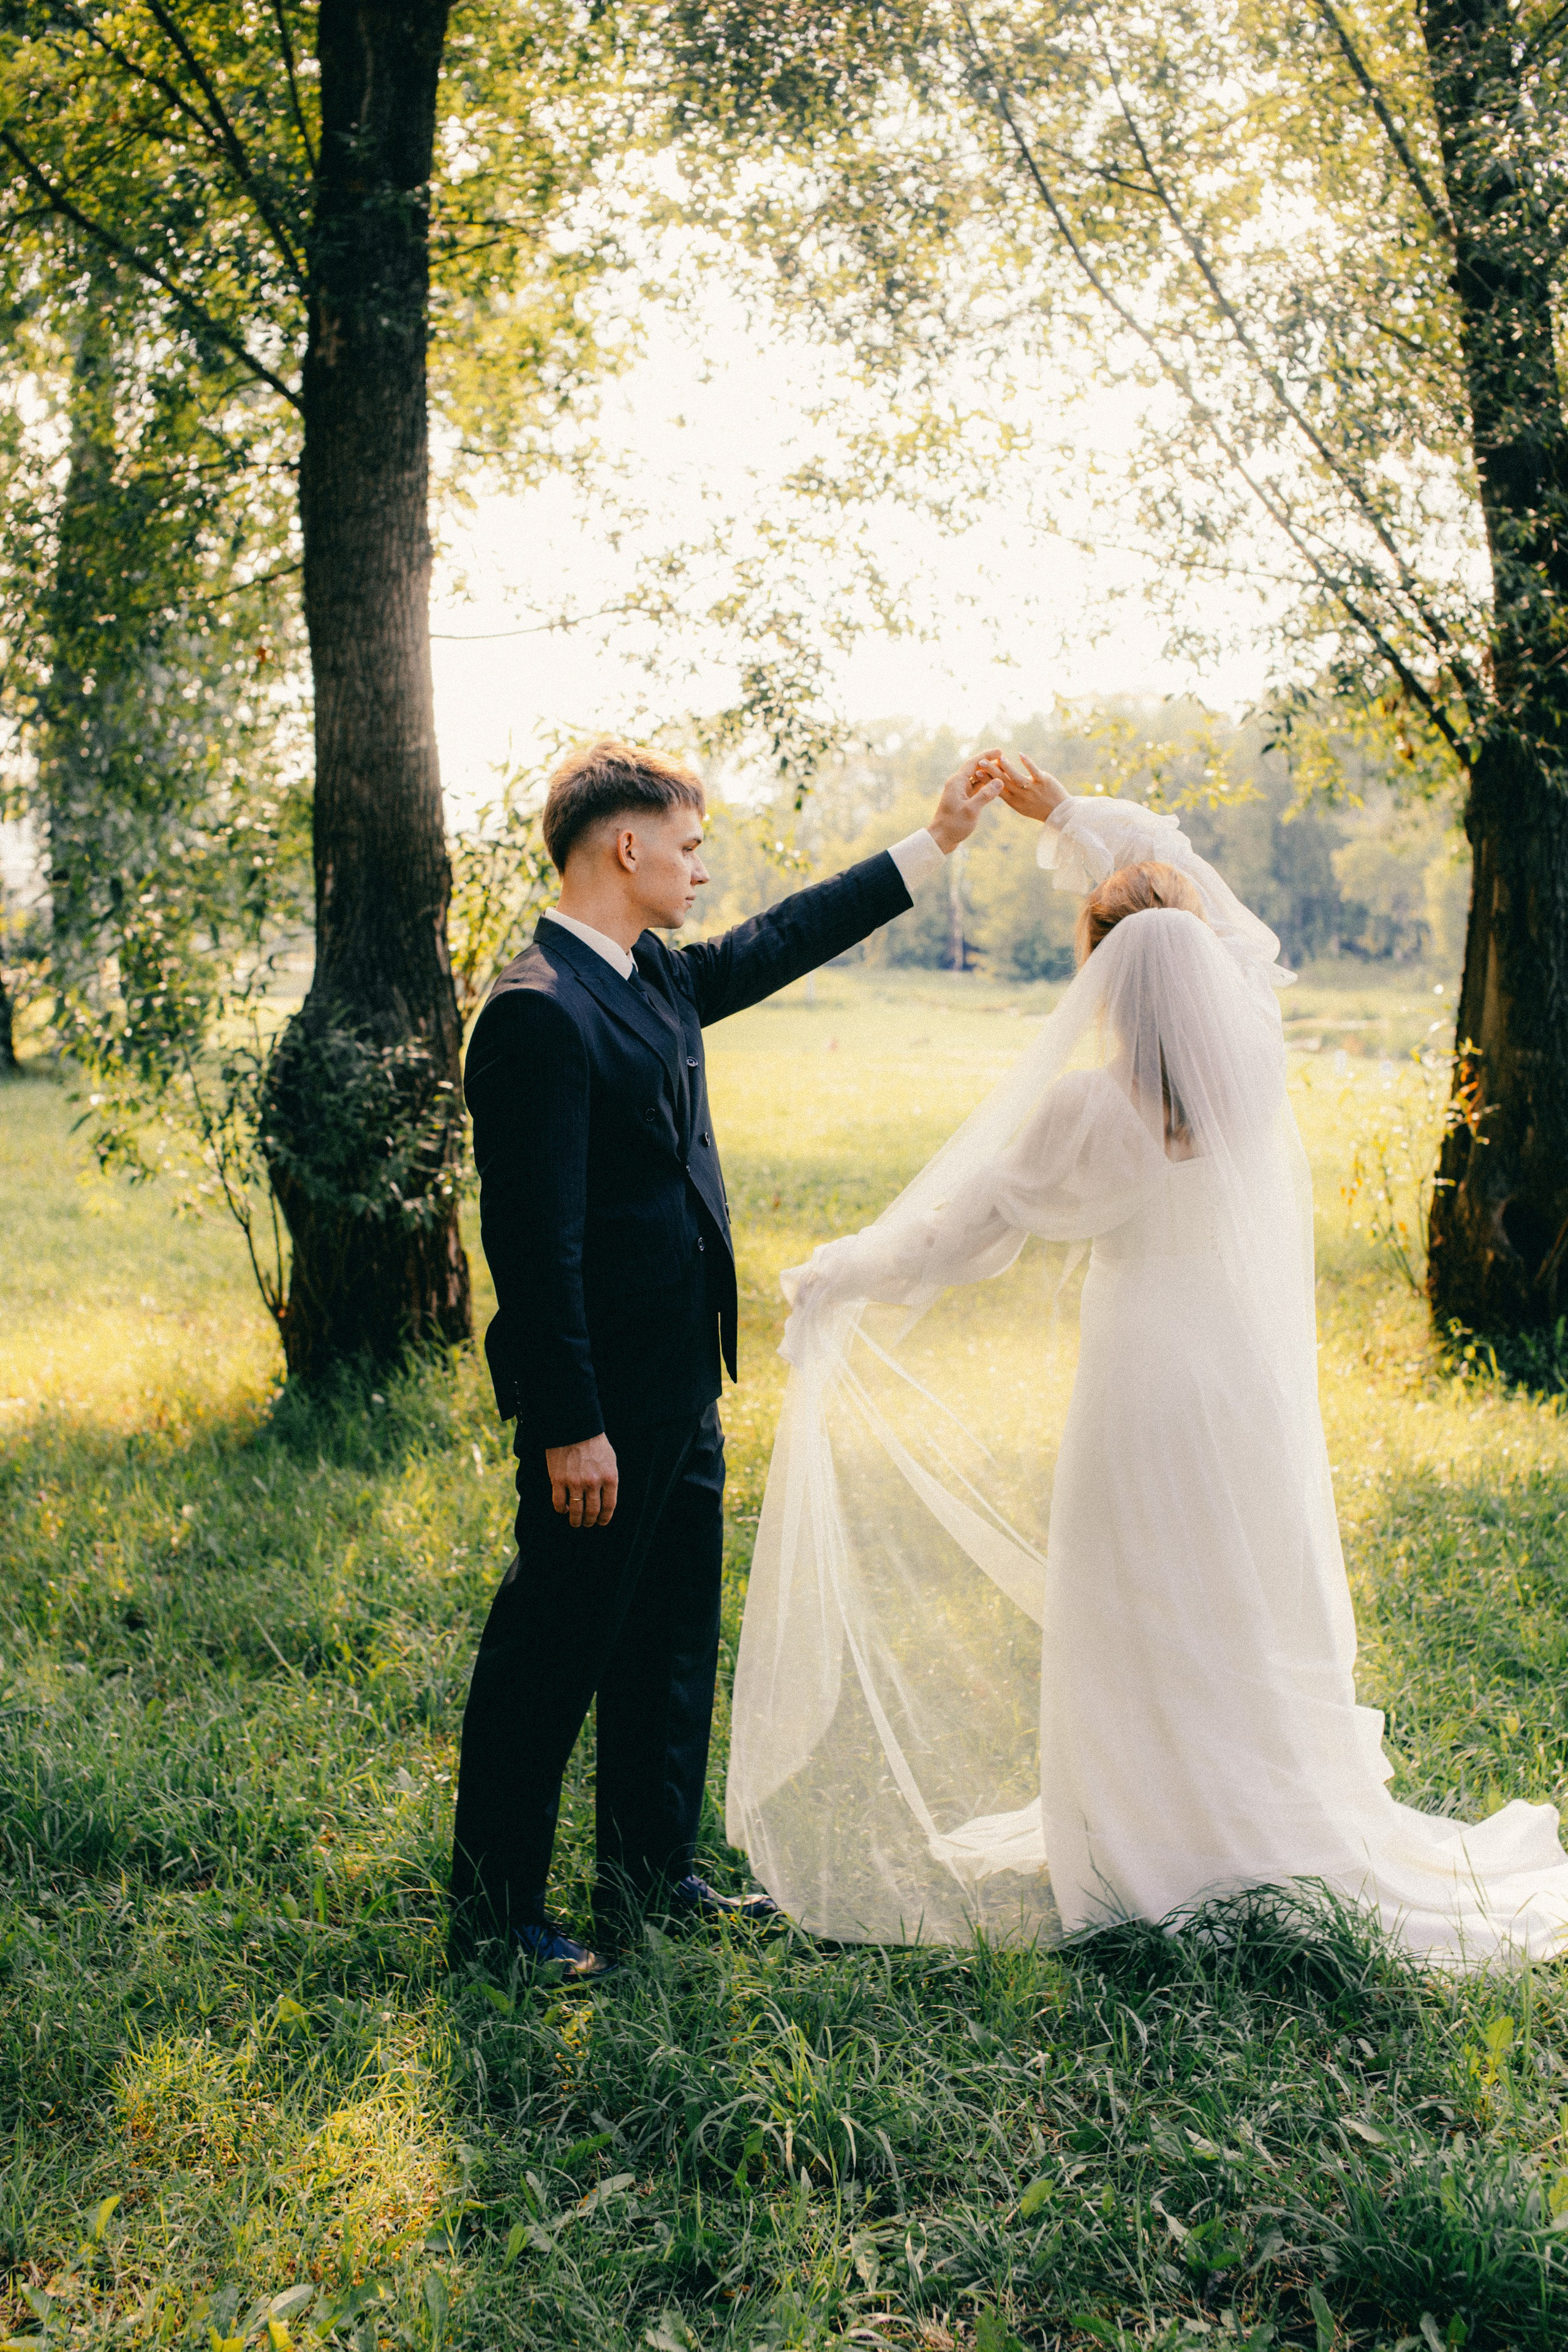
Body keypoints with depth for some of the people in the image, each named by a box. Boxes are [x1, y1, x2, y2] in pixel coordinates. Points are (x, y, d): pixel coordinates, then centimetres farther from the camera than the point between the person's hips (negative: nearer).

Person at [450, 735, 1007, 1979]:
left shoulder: (653, 977, 9)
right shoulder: (539, 1013, -20)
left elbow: (783, 941, 25)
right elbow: (534, 1241, -23)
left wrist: (937, 841, 27)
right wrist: (571, 1428, -23)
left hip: (680, 1394, 10)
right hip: (605, 1407, -10)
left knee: (673, 1641, 18)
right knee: (553, 1651, 3)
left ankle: (655, 1871, 33)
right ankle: (495, 1908, 18)